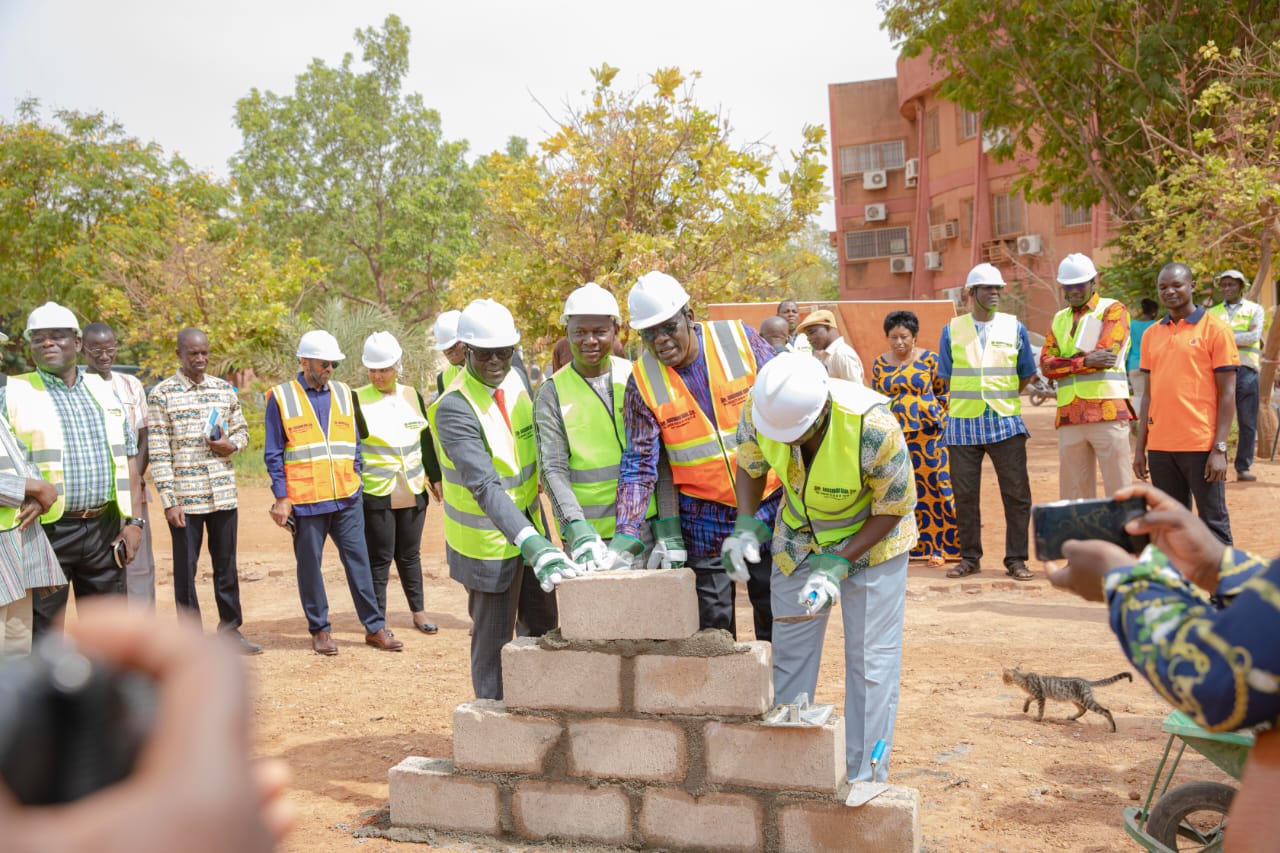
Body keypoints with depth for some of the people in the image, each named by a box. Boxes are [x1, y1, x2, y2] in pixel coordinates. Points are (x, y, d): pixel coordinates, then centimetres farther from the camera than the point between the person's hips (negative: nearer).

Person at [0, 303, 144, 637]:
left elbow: (129, 461, 12)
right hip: (46, 532, -3)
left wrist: (133, 521, 4)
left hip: (105, 529, 4)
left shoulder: (104, 392, 13)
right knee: (41, 633, 3)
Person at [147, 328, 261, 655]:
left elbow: (242, 429, 18)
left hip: (224, 494, 4)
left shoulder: (224, 389, 8)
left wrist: (232, 444, -6)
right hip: (185, 498, -4)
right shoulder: (162, 394, -5)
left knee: (226, 564, 12)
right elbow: (158, 453, -8)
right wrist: (169, 501, -12)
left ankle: (230, 629, 24)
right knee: (185, 568, 5)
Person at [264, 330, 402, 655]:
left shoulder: (343, 393, 10)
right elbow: (273, 454, -1)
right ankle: (320, 630, 17)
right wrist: (281, 497, -6)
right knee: (309, 565, 5)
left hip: (346, 498, 3)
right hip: (305, 501, -3)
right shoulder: (281, 397, -2)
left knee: (358, 560, 5)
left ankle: (374, 627, 12)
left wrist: (355, 479, 9)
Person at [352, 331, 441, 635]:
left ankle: (418, 612, 25)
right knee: (380, 558, 0)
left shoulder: (412, 396, 8)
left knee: (410, 554, 13)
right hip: (376, 494, -4)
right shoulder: (358, 400, -5)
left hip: (413, 492, 4)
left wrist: (435, 478, 15)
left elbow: (426, 441, 14)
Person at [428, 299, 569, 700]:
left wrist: (538, 534, 14)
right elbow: (484, 486, -36)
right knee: (493, 640, 3)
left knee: (544, 629, 17)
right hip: (489, 542, -8)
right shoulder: (454, 408, -25)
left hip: (529, 526, 8)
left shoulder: (516, 380, -2)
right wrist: (532, 544, -46)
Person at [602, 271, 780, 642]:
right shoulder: (643, 381, -7)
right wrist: (626, 535, -20)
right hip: (704, 518, 0)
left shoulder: (740, 339, -7)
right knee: (712, 628, 4)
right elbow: (639, 465, -9)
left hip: (769, 504, 0)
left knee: (777, 622, 11)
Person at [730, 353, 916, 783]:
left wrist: (839, 564, -27)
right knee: (789, 655, 9)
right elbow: (750, 467, -3)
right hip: (798, 539, 4)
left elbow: (894, 508, -21)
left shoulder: (873, 426, -36)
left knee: (870, 661, -2)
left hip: (871, 538, -4)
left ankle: (865, 782, 10)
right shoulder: (759, 409, -25)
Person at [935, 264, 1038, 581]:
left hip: (1006, 422, 0)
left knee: (1017, 494, -2)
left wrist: (999, 399, 10)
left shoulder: (1014, 327, 7)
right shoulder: (952, 330, 6)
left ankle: (1016, 559, 7)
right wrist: (970, 400, 7)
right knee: (964, 494, 3)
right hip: (963, 423, 0)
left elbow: (1026, 374, 14)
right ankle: (970, 557, 14)